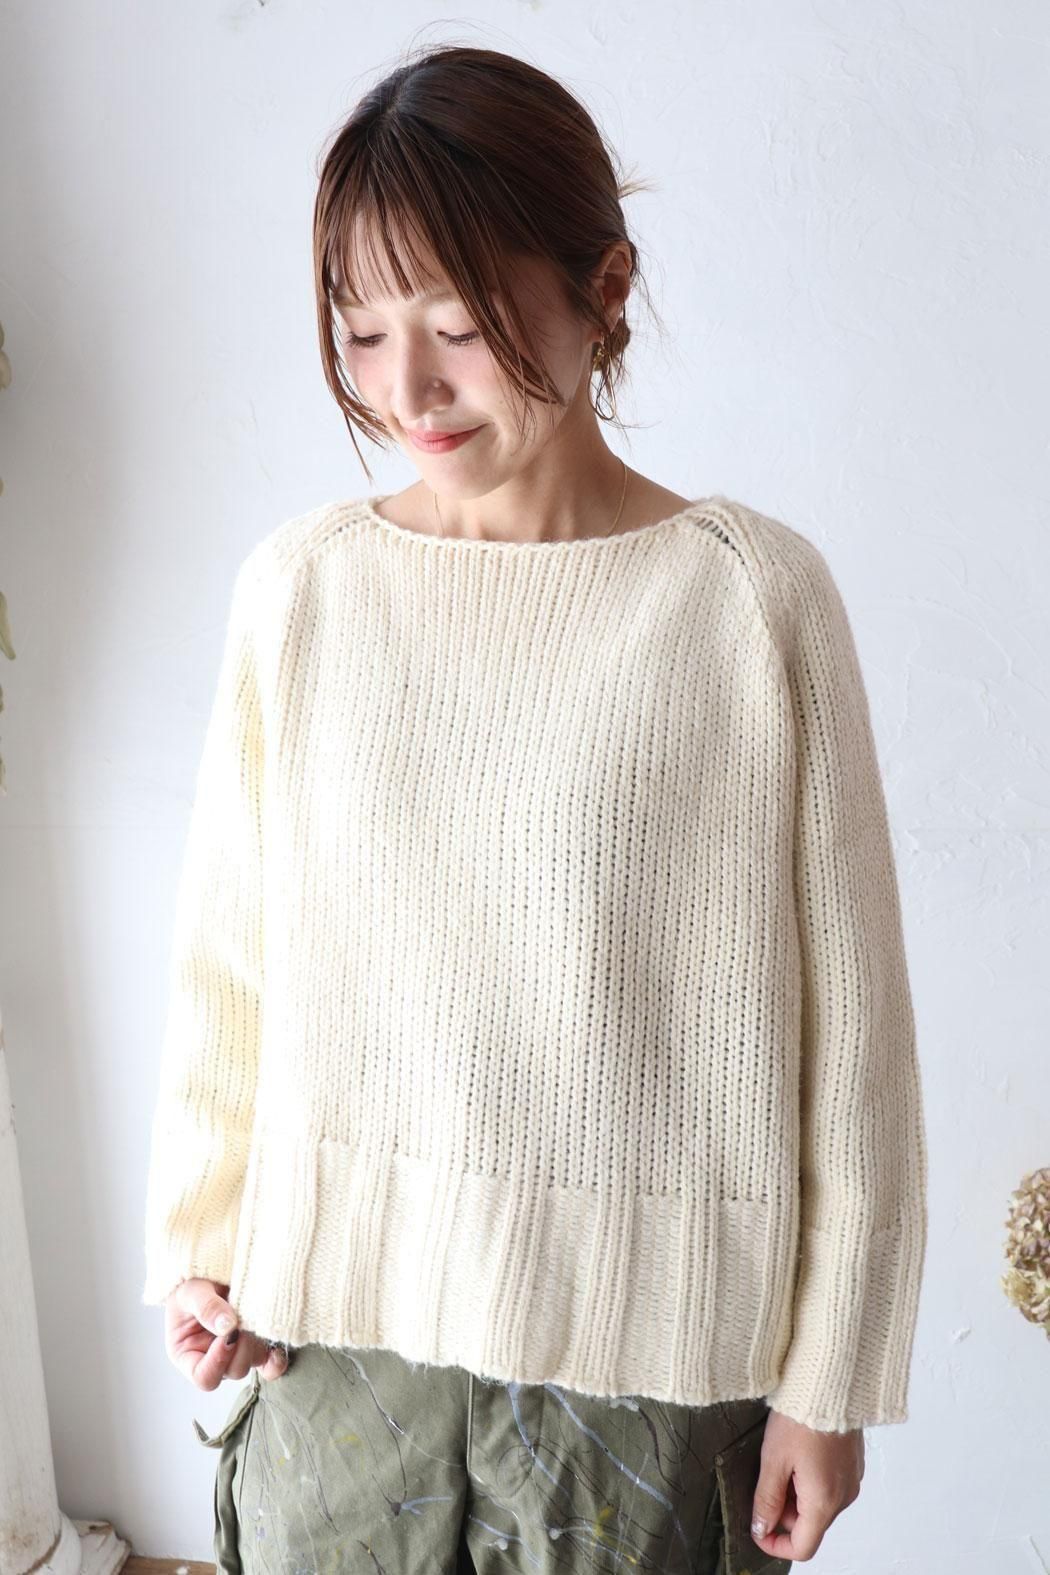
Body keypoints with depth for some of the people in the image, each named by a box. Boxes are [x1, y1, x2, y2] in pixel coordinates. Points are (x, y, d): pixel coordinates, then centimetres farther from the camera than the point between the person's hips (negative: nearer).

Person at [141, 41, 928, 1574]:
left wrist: (829, 1377, -2)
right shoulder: (298, 585, -3)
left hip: (645, 1337, -2)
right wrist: (202, 1245, 8)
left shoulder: (756, 596, -11)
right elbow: (227, 960, 5)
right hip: (333, 1320, 3)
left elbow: (843, 1021, -7)